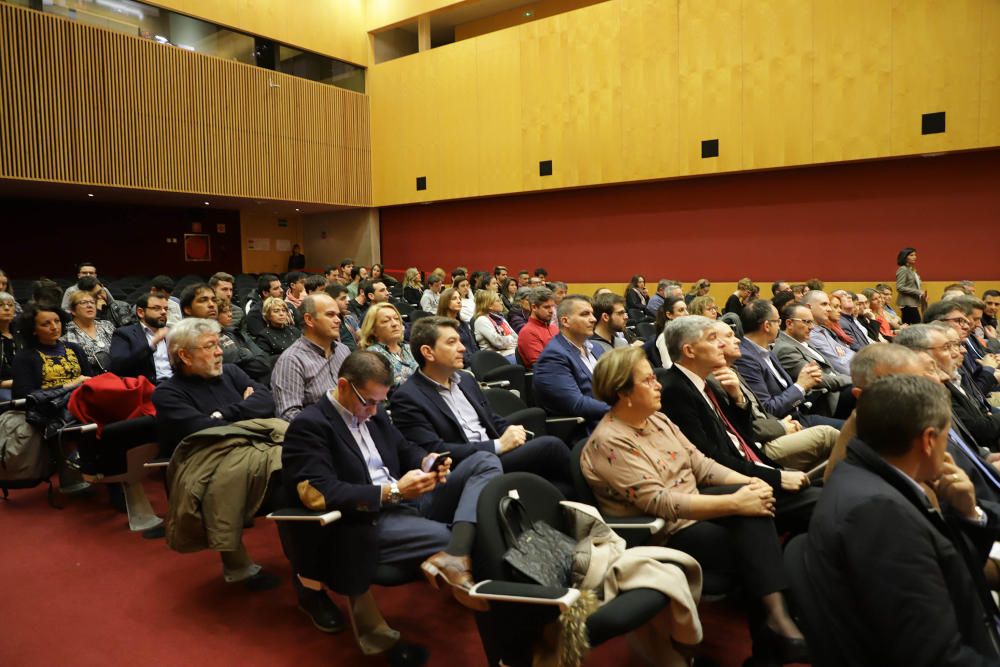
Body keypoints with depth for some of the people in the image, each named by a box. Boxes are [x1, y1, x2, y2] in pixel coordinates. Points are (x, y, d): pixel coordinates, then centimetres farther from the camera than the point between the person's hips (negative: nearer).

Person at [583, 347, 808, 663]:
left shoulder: (656, 418, 7)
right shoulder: (610, 442, -20)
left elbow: (698, 462, 7)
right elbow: (659, 502, -26)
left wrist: (749, 482, -10)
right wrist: (735, 502, -27)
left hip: (693, 510, 7)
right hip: (662, 535, -7)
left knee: (755, 506, -20)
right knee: (752, 534, -20)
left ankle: (776, 616, -22)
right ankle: (773, 620, -2)